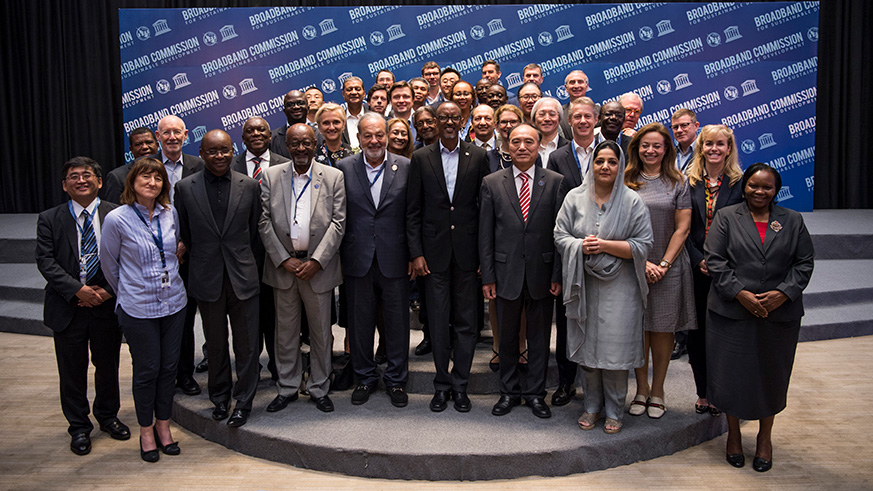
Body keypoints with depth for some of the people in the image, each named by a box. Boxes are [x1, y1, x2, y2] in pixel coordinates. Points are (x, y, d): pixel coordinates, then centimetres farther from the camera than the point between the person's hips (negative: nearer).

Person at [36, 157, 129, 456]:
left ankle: (107, 415, 36)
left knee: (108, 364, 15)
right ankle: (79, 426, 28)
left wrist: (109, 290, -14)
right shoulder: (50, 219, 0)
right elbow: (45, 261, -6)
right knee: (72, 370, 10)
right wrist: (78, 290, -17)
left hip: (107, 305, 0)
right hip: (68, 307, 0)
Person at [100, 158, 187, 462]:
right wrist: (126, 293, 10)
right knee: (146, 369, 6)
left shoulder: (170, 214, 1)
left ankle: (163, 425, 28)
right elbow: (108, 264, 1)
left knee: (169, 367, 11)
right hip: (138, 308, -4)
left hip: (173, 303, 4)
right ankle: (146, 430, 25)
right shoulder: (117, 219, -11)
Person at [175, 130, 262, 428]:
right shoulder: (185, 188, -1)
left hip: (242, 276, 0)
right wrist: (201, 260, 7)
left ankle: (243, 401, 19)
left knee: (247, 344, 4)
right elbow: (183, 234, 7)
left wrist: (242, 261, 7)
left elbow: (255, 229, 6)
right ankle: (219, 397, 31)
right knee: (215, 344, 14)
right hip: (206, 277, 1)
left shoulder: (250, 186, 0)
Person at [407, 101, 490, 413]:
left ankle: (460, 385, 19)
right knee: (438, 320, 6)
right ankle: (442, 384, 20)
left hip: (467, 252, 0)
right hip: (434, 252, 0)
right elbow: (413, 210, 3)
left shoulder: (478, 157, 3)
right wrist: (416, 253, -4)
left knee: (465, 320, 6)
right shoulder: (421, 158, 4)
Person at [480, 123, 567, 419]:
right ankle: (509, 391, 28)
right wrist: (488, 277, -3)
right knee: (507, 335, 12)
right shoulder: (492, 183, 3)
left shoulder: (555, 182, 1)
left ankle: (535, 393, 25)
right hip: (506, 272, 1)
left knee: (539, 336, 10)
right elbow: (485, 235, 1)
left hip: (541, 272, 0)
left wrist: (558, 275, -5)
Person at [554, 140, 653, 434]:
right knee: (588, 345, 8)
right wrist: (581, 245, -14)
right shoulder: (575, 197, 5)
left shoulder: (633, 201, -1)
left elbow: (643, 245, -6)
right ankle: (592, 406, 25)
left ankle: (614, 410, 17)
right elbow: (560, 235, 6)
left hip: (619, 287, -2)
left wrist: (604, 245, -15)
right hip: (584, 284, 2)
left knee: (615, 349, 0)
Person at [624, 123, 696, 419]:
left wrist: (663, 264, -8)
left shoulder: (677, 182, 4)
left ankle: (657, 391, 20)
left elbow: (682, 228, 0)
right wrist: (642, 261, -9)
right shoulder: (627, 182, 4)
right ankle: (641, 389, 19)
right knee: (638, 328, 5)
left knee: (663, 328, 6)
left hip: (668, 267, 0)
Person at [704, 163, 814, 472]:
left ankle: (765, 438, 30)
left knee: (772, 376, 11)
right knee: (732, 373, 5)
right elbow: (715, 260, -5)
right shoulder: (726, 217, 3)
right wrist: (740, 293, -15)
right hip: (732, 312, -1)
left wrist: (783, 293, -11)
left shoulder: (792, 221, 9)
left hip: (780, 314, 2)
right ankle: (733, 434, 25)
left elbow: (804, 263, 5)